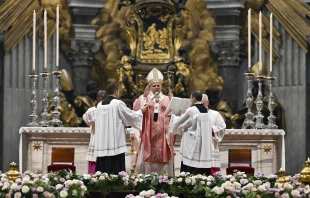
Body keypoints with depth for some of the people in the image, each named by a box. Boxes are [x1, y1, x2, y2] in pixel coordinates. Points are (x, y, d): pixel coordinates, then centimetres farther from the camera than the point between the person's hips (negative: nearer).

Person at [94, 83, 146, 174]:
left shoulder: (99, 105, 9)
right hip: (115, 142, -6)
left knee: (103, 168, 5)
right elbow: (131, 115, -1)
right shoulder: (118, 103, -8)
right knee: (116, 170, -4)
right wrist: (141, 110, 18)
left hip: (102, 142, 6)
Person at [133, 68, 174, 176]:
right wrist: (144, 95, -21)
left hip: (163, 133, 2)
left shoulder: (166, 99, 13)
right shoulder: (145, 98, 6)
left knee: (163, 156, 2)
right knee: (148, 157, -2)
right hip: (149, 133, -2)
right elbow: (136, 108, -13)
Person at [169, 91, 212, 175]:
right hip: (205, 145, 7)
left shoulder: (191, 110, -13)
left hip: (193, 145, -7)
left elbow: (178, 123, -2)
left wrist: (173, 116, 17)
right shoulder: (205, 110, 9)